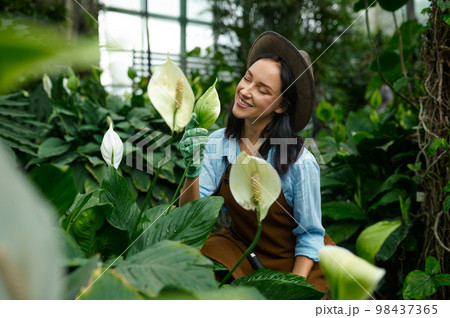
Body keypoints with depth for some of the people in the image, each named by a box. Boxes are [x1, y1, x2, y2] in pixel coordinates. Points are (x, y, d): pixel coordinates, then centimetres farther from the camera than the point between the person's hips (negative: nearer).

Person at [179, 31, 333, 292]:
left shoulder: (300, 163, -23)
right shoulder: (218, 143, -11)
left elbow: (310, 236, -11)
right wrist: (193, 171, -31)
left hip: (292, 260, -3)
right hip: (238, 247, 3)